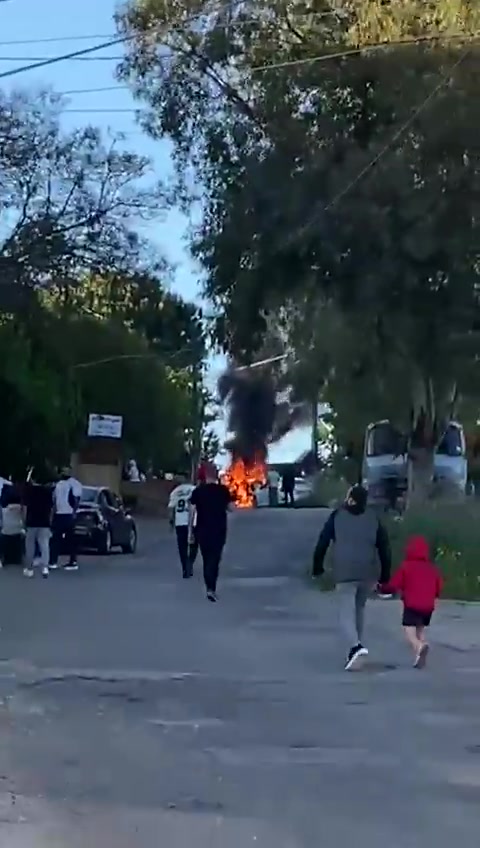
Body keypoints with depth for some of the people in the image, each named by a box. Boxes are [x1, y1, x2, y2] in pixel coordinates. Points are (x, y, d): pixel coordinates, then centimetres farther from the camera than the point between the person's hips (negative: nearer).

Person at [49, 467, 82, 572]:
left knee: (70, 539, -6)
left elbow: (76, 500, -13)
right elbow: (54, 499, 22)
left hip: (68, 515, -8)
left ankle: (73, 562, -3)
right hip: (58, 514, 8)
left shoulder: (74, 483, -7)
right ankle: (53, 561, 13)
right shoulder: (59, 484, 18)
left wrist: (73, 513, -20)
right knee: (56, 538, 9)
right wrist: (53, 512, 12)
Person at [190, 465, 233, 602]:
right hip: (219, 529, -1)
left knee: (206, 559, 14)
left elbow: (192, 511, -3)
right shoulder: (223, 490, -3)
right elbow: (230, 508, -1)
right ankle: (211, 588, -18)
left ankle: (210, 588, 18)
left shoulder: (197, 490, -2)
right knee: (214, 559, -2)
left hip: (203, 530, 1)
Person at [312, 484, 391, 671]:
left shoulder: (337, 516, 3)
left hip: (345, 574, -3)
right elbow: (384, 548, 8)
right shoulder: (373, 518, 10)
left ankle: (356, 647, -28)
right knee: (359, 609, 22)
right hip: (369, 574, 4)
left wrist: (317, 567, 11)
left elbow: (322, 542, 1)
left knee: (346, 613, -4)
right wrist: (385, 576, 13)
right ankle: (355, 648, 24)